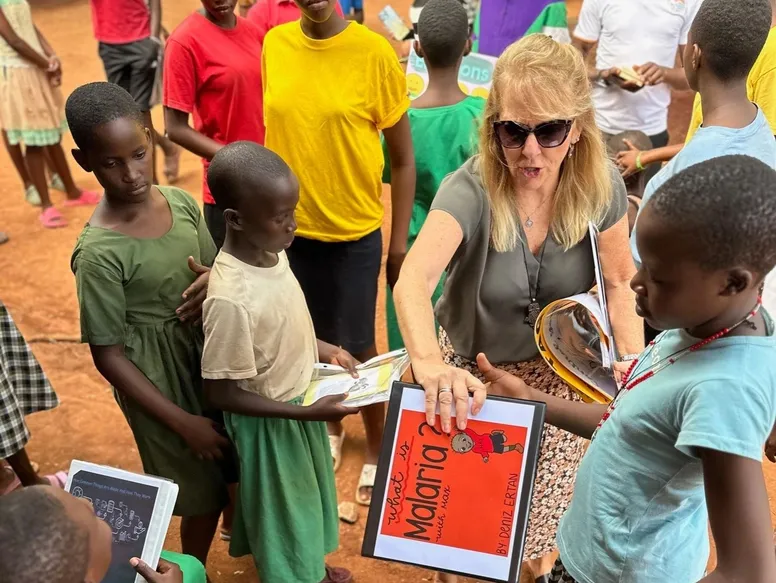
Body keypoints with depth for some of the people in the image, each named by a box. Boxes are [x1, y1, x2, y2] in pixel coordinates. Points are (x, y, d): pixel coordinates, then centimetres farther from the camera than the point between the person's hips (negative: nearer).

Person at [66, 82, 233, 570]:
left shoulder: (181, 202, -9)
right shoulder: (99, 253, -25)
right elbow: (108, 355, -19)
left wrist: (215, 279, -18)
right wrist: (182, 421, -16)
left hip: (211, 352, 6)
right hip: (159, 375, -6)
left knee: (234, 463, 26)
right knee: (201, 487, 13)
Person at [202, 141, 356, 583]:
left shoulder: (273, 250, -10)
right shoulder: (231, 299, -35)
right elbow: (222, 394, -26)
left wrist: (327, 352, -2)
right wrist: (308, 412, -26)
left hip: (301, 405, 8)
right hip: (271, 424, -8)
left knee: (308, 498, 30)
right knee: (284, 513, 18)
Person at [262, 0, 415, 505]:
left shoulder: (375, 53, -12)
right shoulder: (275, 44, -1)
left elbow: (403, 158, -7)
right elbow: (273, 129, 8)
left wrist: (400, 241, -7)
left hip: (355, 230, -3)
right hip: (290, 226, 4)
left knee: (358, 347, 7)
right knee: (312, 339, 18)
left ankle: (378, 451, 31)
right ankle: (330, 427, 44)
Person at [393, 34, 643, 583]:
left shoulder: (599, 186, -17)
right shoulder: (471, 191, -29)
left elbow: (619, 281, -4)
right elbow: (413, 281, -46)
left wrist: (634, 359, -19)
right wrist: (428, 363, -64)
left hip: (558, 374, 3)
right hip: (476, 373, -2)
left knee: (543, 520, 19)